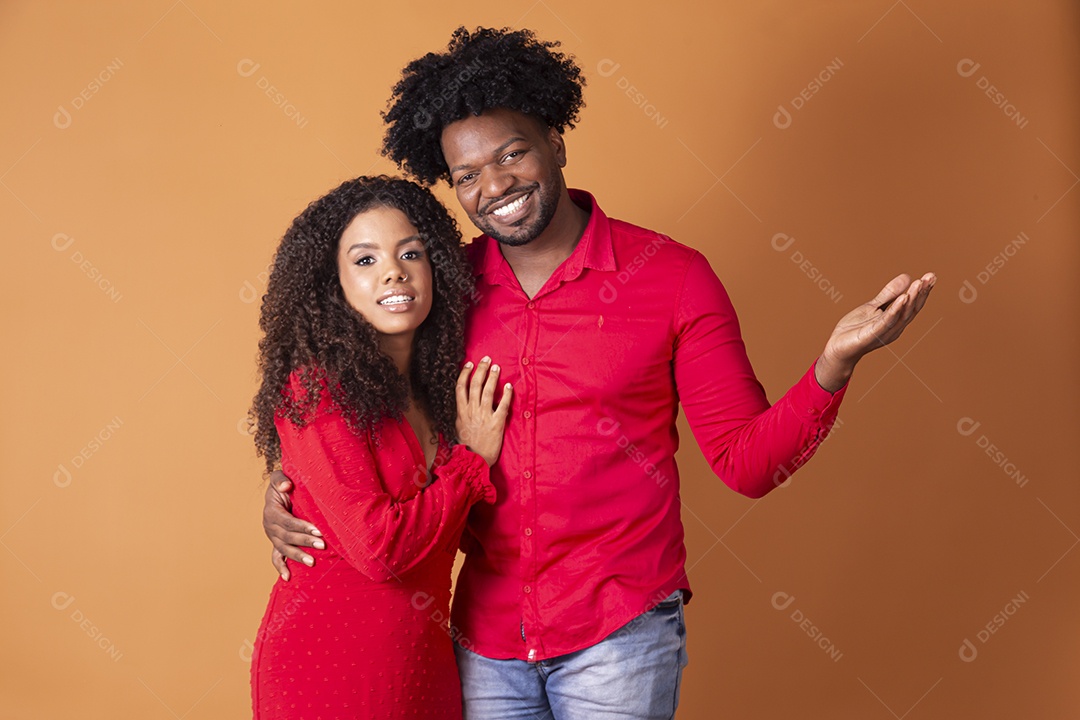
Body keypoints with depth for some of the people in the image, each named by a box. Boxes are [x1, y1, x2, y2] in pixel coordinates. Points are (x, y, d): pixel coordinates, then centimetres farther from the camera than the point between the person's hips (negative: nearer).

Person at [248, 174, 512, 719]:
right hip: (328, 659, -6)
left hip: (423, 661, 6)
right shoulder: (316, 388, -15)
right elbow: (378, 548, -21)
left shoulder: (438, 385, 6)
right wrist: (473, 461, -10)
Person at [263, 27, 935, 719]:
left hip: (620, 634, -3)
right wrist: (290, 483, -1)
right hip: (486, 635, 3)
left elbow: (746, 460, -6)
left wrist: (835, 363, -21)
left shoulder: (672, 275, -6)